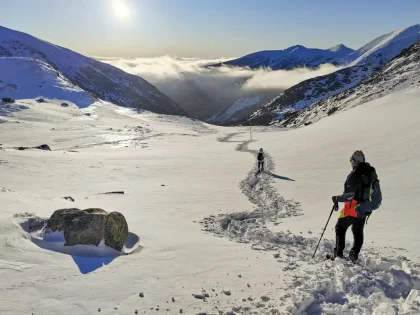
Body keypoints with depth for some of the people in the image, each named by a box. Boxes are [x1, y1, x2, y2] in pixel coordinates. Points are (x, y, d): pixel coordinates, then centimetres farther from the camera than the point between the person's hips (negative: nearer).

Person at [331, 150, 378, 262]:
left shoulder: (354, 175, -25)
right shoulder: (372, 172, -1)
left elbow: (348, 196, -24)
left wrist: (337, 199, -7)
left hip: (353, 208, -7)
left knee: (340, 228, 11)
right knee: (358, 232, 19)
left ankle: (339, 254, 11)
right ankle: (354, 255, 22)